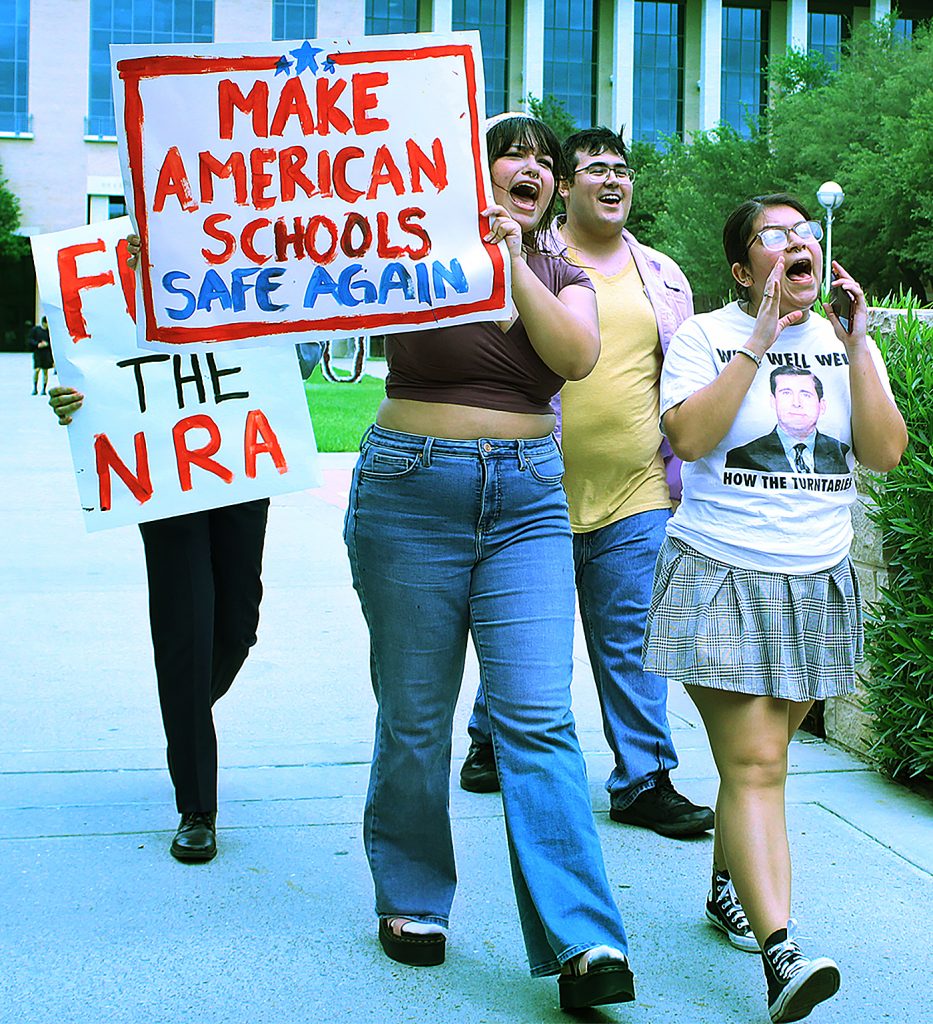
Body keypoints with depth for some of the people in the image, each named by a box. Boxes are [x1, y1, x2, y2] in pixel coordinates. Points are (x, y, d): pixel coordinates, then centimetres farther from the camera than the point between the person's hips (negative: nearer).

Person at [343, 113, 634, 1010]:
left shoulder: (561, 276, 12)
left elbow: (578, 356, -9)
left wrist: (511, 260, -18)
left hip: (528, 497, 2)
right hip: (413, 490, -2)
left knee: (538, 716, -7)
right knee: (414, 715, 4)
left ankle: (583, 941, -10)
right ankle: (411, 899, 24)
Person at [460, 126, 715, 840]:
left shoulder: (663, 276, 13)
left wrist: (680, 469, 14)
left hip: (635, 495, 3)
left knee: (632, 642, 5)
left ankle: (645, 780, 11)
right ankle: (491, 742, 31)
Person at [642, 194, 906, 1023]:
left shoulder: (845, 343, 10)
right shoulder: (705, 336, -1)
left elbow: (885, 453, -3)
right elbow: (688, 436, -18)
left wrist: (856, 346, -8)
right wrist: (759, 342, -17)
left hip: (818, 582, 4)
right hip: (724, 578, -4)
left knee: (758, 755, 11)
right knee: (755, 765, -12)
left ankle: (729, 884, 34)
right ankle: (782, 956, -17)